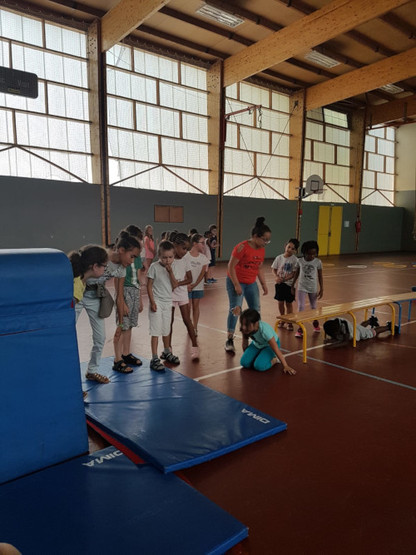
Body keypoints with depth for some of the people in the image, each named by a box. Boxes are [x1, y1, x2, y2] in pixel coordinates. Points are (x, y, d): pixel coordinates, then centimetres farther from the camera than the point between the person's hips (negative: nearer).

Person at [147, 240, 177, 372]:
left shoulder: (170, 267, 3)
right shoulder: (154, 267, -12)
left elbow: (174, 285, -2)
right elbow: (149, 285, -10)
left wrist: (170, 272, -14)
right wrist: (152, 302, -15)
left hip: (168, 302, 5)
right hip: (157, 302, -5)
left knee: (166, 330, 18)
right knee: (155, 331, -5)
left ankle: (166, 352, 38)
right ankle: (155, 359, -2)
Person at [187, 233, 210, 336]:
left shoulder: (203, 258, 0)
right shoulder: (186, 256, -9)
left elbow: (202, 273, -3)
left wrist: (195, 284, -11)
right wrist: (187, 284, -16)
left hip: (198, 286, 3)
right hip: (187, 286, -3)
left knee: (196, 306, 9)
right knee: (188, 307, 2)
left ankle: (195, 328, 17)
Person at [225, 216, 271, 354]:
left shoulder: (262, 249, 3)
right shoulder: (242, 247, -19)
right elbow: (231, 266, -19)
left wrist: (264, 284, 9)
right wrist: (236, 285, -21)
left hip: (251, 283, 7)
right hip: (236, 282, -7)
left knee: (256, 309, 8)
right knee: (235, 309, -11)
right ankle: (230, 340, -2)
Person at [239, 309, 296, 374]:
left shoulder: (264, 330, -40)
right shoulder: (245, 328, -26)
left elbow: (276, 350, -32)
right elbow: (245, 344, -5)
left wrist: (286, 366, -27)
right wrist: (247, 355, 7)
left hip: (269, 345, -5)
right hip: (256, 344, 5)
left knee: (259, 366, -26)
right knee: (244, 362, -14)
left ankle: (274, 359, 2)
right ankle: (260, 355, 12)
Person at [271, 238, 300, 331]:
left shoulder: (295, 260, -10)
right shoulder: (279, 257, -2)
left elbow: (294, 274, -12)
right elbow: (274, 269, 4)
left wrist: (283, 279, -20)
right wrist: (276, 277, -15)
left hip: (289, 284, -2)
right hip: (279, 284, 2)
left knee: (289, 303, 5)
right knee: (280, 302, 10)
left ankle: (289, 322, 17)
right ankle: (282, 319, 29)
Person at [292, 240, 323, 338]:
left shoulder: (318, 262, -8)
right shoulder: (300, 261, -6)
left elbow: (320, 276, -2)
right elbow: (297, 274, 5)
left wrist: (321, 289, -3)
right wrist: (292, 286, 7)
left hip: (313, 288, 0)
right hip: (302, 287, 0)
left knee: (313, 307, 16)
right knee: (300, 307, -10)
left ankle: (315, 323, 44)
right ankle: (300, 329, -6)